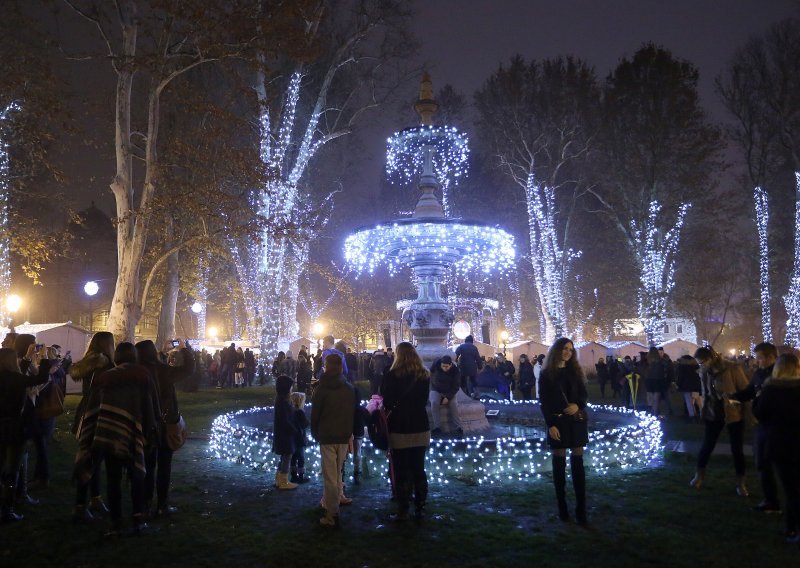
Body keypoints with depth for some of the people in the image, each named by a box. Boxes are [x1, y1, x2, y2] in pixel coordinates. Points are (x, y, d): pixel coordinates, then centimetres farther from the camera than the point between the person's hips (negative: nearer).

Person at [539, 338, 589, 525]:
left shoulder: (575, 371, 10)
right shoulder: (547, 374, 0)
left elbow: (583, 394, 12)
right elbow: (544, 401, -3)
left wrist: (578, 405, -11)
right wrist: (550, 424, -12)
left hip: (577, 420, 3)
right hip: (558, 422, -3)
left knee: (577, 462, 0)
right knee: (559, 463, 1)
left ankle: (581, 509, 2)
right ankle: (562, 507, 9)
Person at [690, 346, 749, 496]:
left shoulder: (732, 368, -17)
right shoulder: (704, 371, -3)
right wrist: (704, 408, 7)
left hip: (734, 414, -3)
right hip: (713, 414, 4)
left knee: (737, 449, 3)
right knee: (706, 446, 7)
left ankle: (740, 483, 18)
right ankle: (699, 476, 25)